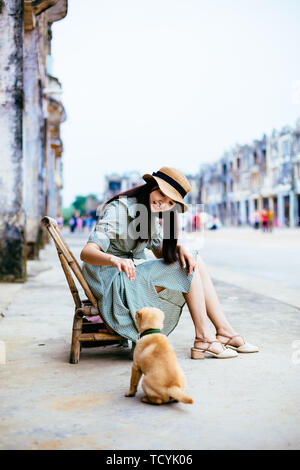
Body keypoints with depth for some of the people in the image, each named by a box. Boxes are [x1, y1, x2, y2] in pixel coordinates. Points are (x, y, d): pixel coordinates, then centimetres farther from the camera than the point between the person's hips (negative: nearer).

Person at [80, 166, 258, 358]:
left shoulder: (152, 214, 6)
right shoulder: (117, 209, -20)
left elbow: (160, 251, 9)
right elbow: (86, 252, -30)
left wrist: (179, 249, -14)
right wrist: (114, 260, -51)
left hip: (135, 270, 9)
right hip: (112, 281, -8)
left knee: (195, 262, -6)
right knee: (189, 270, -16)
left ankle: (224, 331, -3)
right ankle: (204, 338, -9)